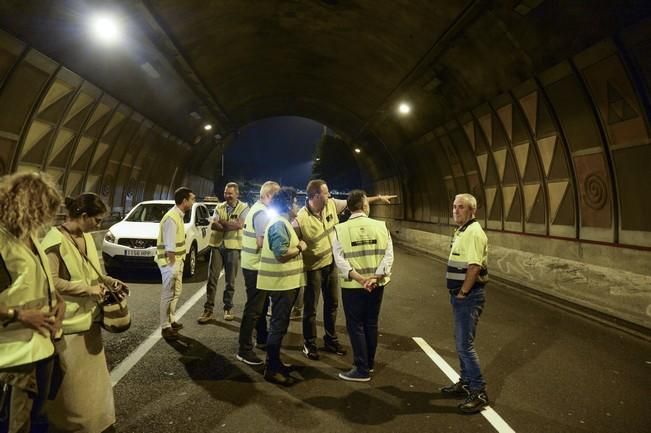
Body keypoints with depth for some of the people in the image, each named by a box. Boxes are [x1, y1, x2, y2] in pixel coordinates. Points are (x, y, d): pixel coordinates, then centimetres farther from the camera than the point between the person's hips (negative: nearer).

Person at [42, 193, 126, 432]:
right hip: (69, 321, -8)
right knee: (73, 380, 7)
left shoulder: (87, 237, 6)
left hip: (90, 316, 8)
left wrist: (107, 280, 4)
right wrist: (88, 289, -19)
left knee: (92, 374, 20)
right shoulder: (56, 240, -19)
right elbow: (52, 282, -21)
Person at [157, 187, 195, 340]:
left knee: (176, 292, 19)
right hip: (170, 263, -10)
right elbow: (170, 247, -24)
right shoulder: (171, 218, -24)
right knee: (168, 294, -1)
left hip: (177, 260, 10)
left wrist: (178, 263, 15)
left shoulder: (178, 215, 8)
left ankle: (170, 320, 33)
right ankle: (165, 327, 10)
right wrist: (173, 266, -22)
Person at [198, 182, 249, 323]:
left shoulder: (244, 207, -1)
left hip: (233, 247, -2)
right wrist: (230, 226, -18)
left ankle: (228, 309, 22)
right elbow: (213, 225, -4)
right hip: (217, 245, 3)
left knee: (230, 280, 9)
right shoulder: (219, 207, 9)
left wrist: (222, 222, -9)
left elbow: (239, 224, -17)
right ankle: (208, 310, 7)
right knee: (212, 278, 1)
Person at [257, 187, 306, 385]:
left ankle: (274, 362, 31)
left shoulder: (281, 222, 15)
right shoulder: (279, 224, -19)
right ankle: (272, 370, 6)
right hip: (281, 283, -11)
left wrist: (297, 245, 8)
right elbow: (282, 254, -27)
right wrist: (300, 248, -14)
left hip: (284, 282, 11)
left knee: (279, 324, 18)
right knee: (278, 325, -3)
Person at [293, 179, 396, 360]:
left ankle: (331, 340, 35)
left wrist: (378, 198, 9)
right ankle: (309, 344, 26)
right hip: (313, 268, -6)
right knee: (310, 308, 8)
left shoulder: (331, 204, -9)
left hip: (331, 263, 7)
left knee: (332, 304, 18)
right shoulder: (301, 219, -27)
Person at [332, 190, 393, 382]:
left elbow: (340, 259, -14)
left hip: (352, 285, -3)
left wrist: (359, 278, -18)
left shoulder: (340, 229, -6)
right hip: (376, 285, 3)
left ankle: (362, 369, 13)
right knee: (371, 323, 17)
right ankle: (369, 362, 32)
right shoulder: (381, 226, -3)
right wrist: (375, 277, -16)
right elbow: (388, 255, -10)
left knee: (356, 325, 8)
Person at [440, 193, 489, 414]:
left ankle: (479, 392, 7)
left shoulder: (474, 232, -17)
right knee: (461, 340, 18)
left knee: (465, 344, -5)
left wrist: (462, 293, -17)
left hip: (469, 296, -10)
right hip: (460, 294, 10)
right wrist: (457, 293, 14)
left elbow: (474, 267, -24)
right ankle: (466, 382, 31)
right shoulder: (462, 231, 14)